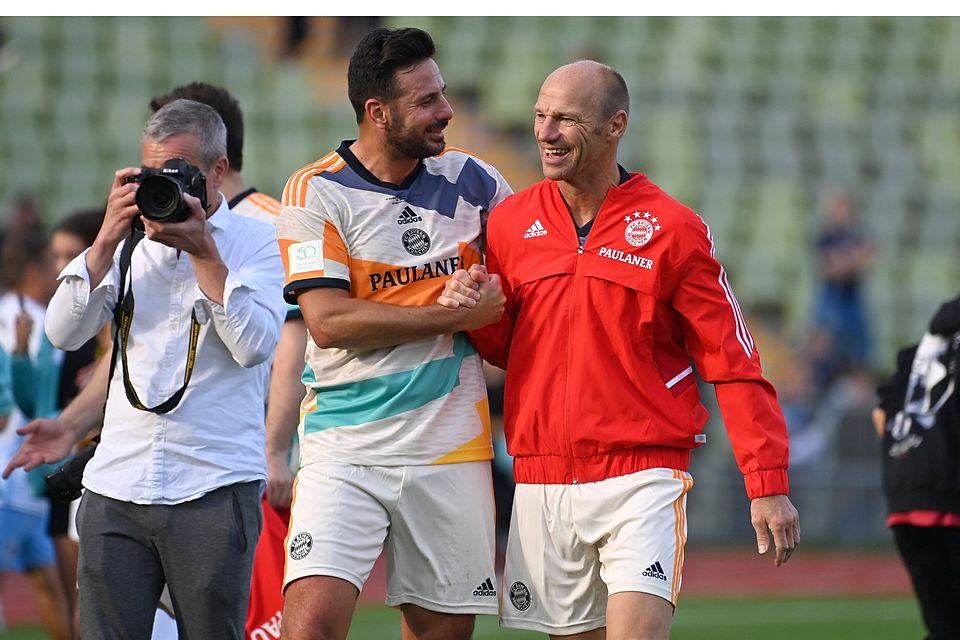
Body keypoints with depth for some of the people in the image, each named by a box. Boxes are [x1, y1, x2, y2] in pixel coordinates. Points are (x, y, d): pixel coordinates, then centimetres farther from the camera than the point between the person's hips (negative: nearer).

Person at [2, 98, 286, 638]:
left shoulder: (257, 243, 5)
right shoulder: (130, 242, 16)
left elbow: (254, 345, -9)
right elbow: (65, 333, 5)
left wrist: (202, 251, -10)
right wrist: (108, 239, -3)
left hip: (214, 489, -3)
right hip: (117, 487, 3)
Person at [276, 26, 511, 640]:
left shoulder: (471, 179, 8)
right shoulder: (317, 192, -4)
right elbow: (330, 322, -13)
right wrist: (458, 314, -11)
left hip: (452, 447, 4)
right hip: (346, 447, -4)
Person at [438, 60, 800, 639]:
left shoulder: (671, 228, -3)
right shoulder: (512, 222, 8)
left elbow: (733, 363, -3)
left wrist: (768, 483, -9)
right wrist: (473, 311, -4)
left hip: (643, 480, -4)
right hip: (541, 484, 4)